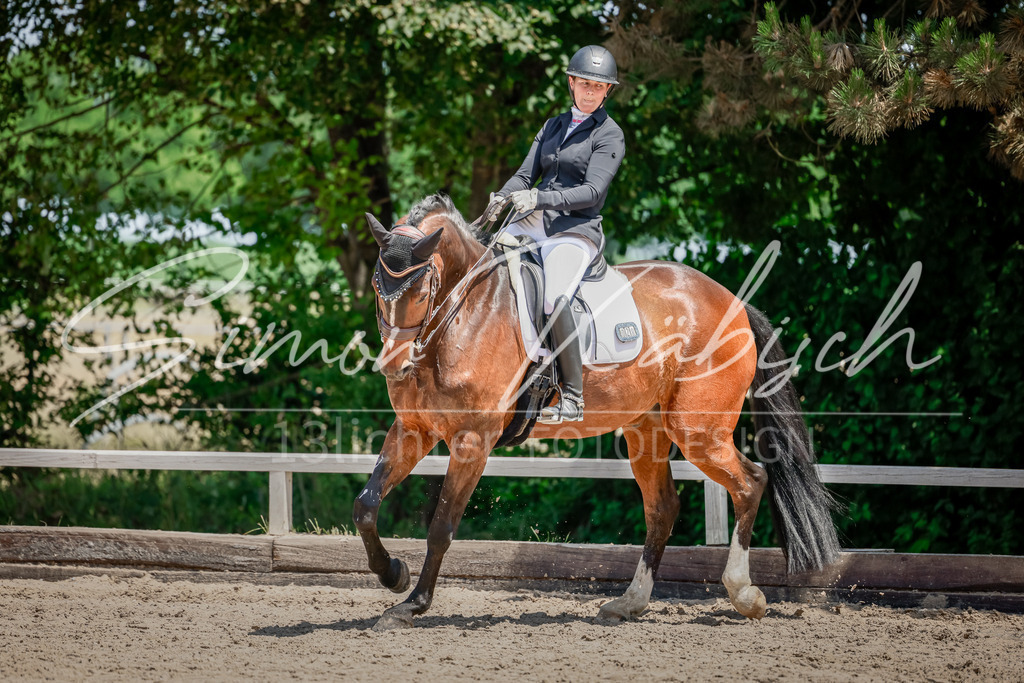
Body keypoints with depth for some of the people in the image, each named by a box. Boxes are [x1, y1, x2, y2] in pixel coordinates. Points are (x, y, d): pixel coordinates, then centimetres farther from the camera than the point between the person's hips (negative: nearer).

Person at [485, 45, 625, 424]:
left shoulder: (609, 134, -1)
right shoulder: (553, 127, 19)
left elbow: (591, 191, -12)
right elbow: (526, 175, 15)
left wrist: (540, 198, -25)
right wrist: (501, 199, -8)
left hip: (578, 232, -7)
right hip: (535, 224, 7)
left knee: (555, 299, -30)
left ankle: (573, 397, -25)